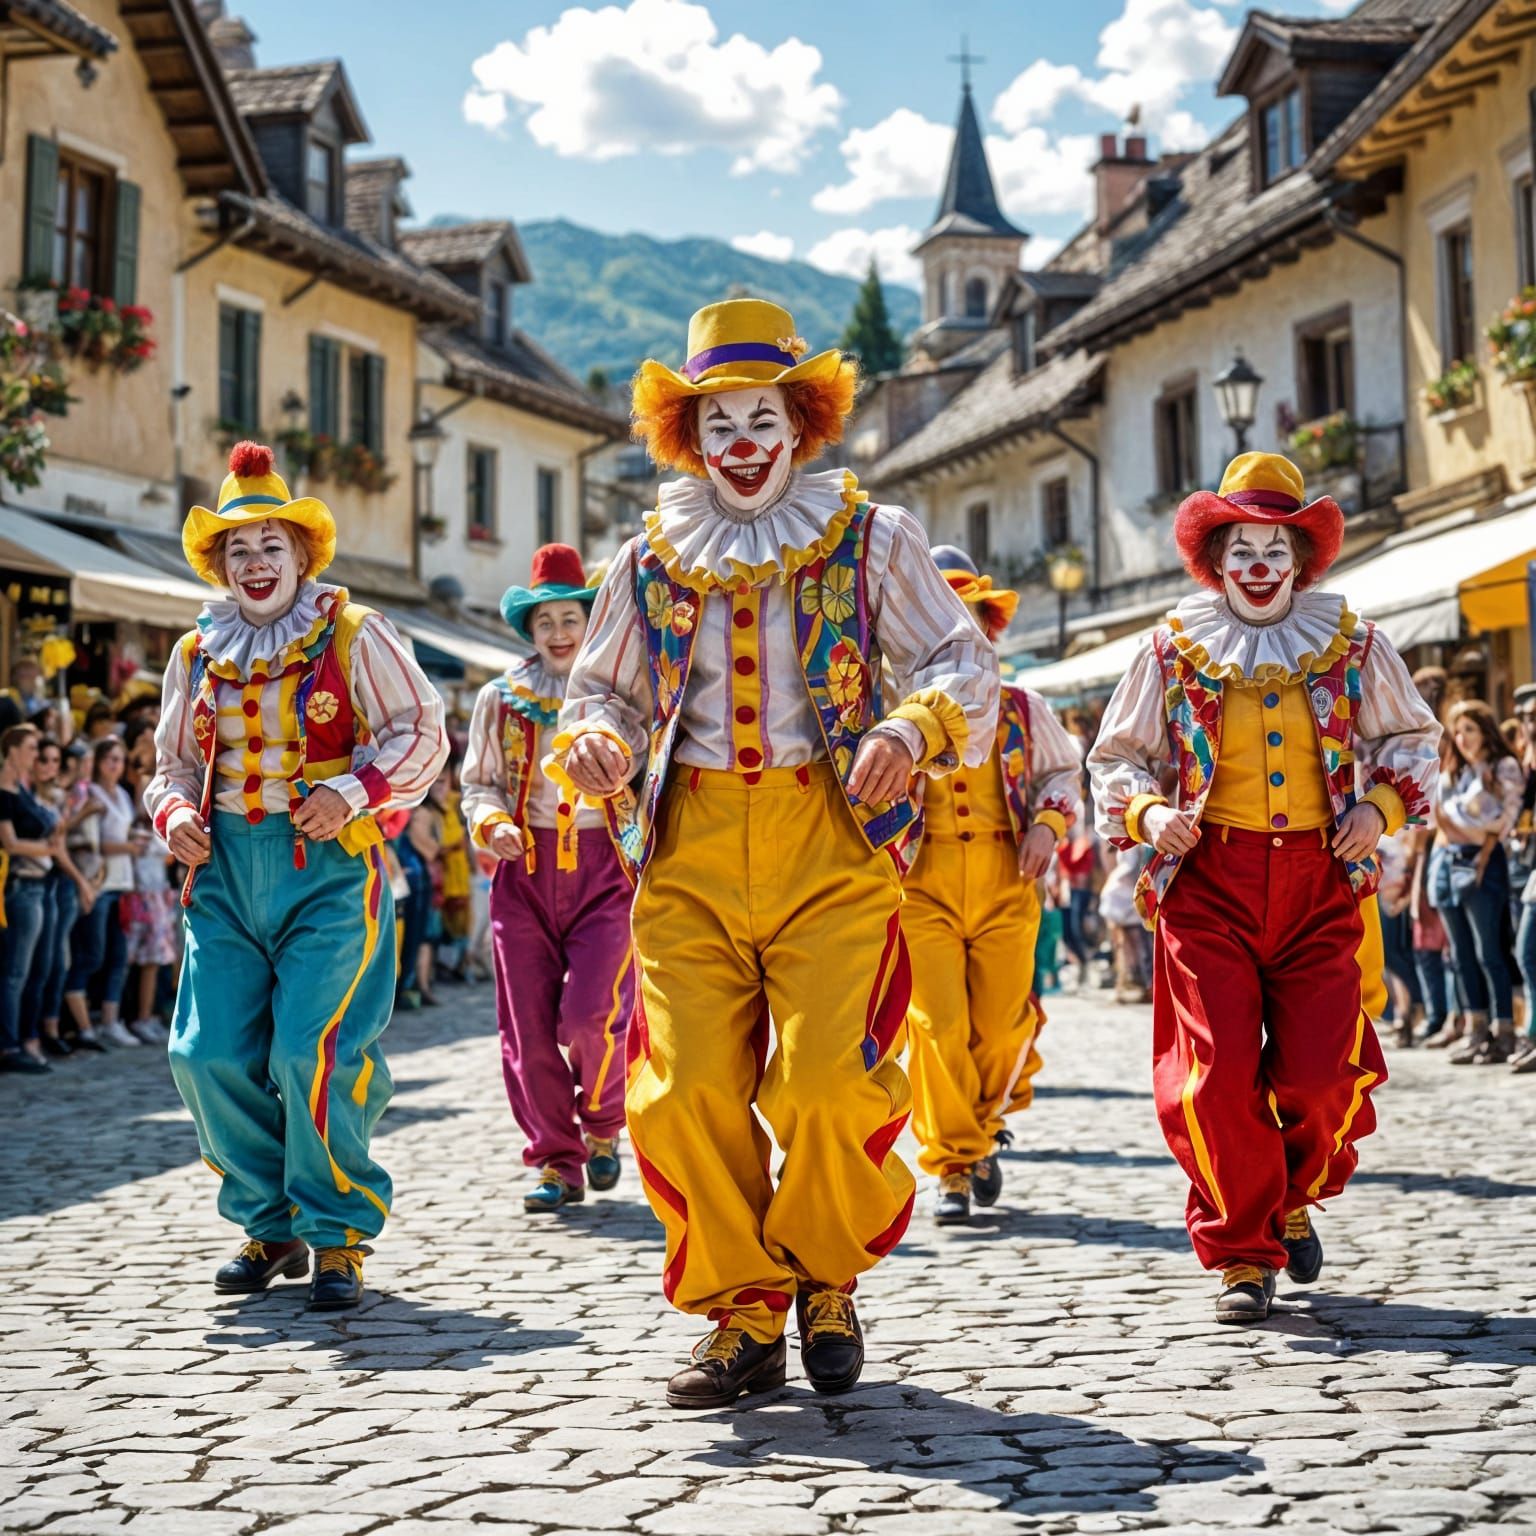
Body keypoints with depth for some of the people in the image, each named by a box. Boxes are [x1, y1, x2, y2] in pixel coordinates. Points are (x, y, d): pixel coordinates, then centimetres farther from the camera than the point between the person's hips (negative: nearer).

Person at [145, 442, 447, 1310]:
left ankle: (337, 1235, 4)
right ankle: (271, 1225, 16)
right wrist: (176, 813, 1)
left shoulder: (354, 635, 2)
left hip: (329, 862, -5)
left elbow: (421, 734, 0)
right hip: (227, 869, 5)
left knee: (315, 1056, -13)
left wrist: (353, 792, -15)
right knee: (210, 1055, -3)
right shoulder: (197, 654, 16)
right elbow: (175, 762, 23)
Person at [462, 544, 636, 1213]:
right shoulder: (500, 699, 10)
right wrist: (492, 823, -6)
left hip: (605, 866, -2)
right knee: (528, 1027, -2)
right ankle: (557, 1161, 12)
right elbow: (478, 783, 15)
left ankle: (603, 1123, 14)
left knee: (591, 1015, -15)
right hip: (525, 869, 2)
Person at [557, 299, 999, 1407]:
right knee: (684, 1093, -9)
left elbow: (962, 664, 7)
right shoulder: (650, 562, 16)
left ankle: (825, 1280, 14)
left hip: (832, 842, -2)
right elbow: (606, 691, 22)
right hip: (691, 854, 2)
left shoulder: (870, 539, 10)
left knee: (831, 1087, -14)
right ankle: (744, 1316, 9)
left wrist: (913, 727, -14)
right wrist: (597, 744, -2)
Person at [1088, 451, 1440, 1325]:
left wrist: (1382, 804, 1)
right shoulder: (1176, 649, 6)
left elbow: (1413, 736, 20)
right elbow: (1117, 756, 14)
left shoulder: (1352, 645, 8)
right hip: (1209, 878, 0)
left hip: (1320, 881, 1)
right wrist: (1147, 812, -6)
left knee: (1321, 1070, -7)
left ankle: (1295, 1198, 26)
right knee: (1215, 1074, -10)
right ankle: (1243, 1253, 7)